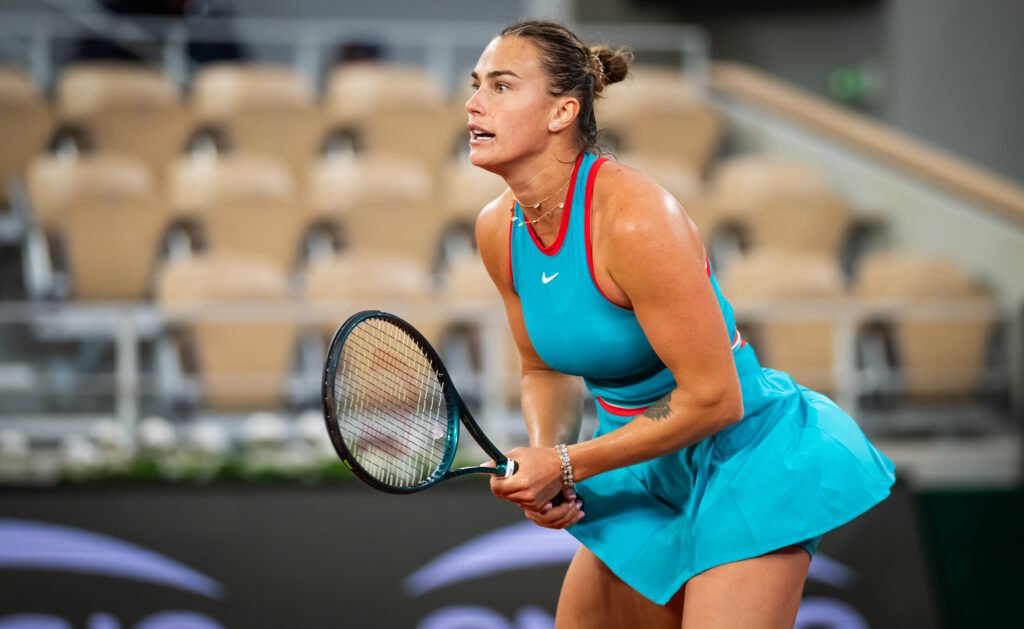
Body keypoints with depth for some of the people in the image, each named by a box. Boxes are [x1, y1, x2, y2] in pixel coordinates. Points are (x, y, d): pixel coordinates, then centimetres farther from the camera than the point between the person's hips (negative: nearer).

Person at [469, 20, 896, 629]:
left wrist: (566, 465, -20)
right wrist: (543, 457, -10)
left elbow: (714, 400, -25)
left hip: (743, 455, -8)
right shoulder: (498, 230, -4)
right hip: (645, 473, 8)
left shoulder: (634, 218, -28)